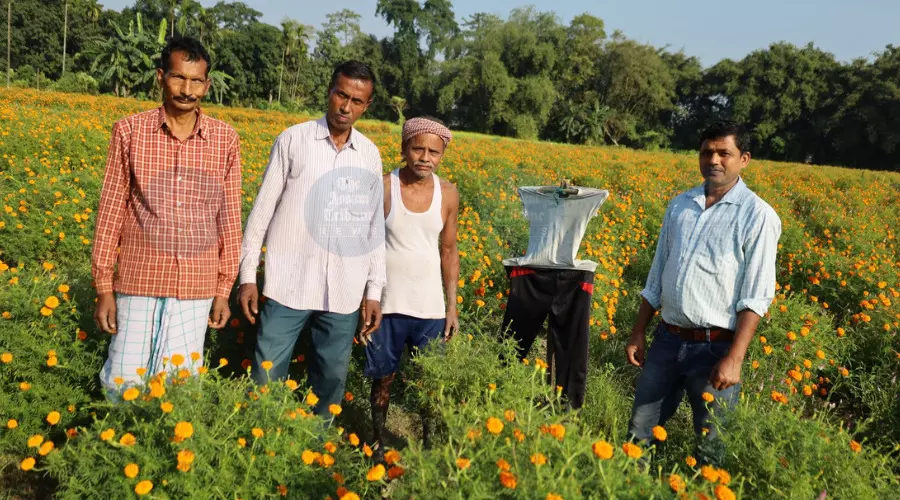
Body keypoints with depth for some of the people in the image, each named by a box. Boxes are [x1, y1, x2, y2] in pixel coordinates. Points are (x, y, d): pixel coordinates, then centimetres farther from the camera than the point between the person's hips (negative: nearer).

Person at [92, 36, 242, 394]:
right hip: (140, 280, -1)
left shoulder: (226, 141, -1)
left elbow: (229, 217, 5)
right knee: (124, 384, 4)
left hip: (196, 285, 1)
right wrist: (104, 288, -2)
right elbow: (111, 209, 0)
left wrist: (224, 289, 4)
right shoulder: (129, 131, -4)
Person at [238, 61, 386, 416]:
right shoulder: (293, 140, -1)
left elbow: (374, 226, 12)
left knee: (332, 380, 10)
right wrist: (247, 275, -2)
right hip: (290, 285, -3)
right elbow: (263, 209, 1)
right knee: (267, 378, -1)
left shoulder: (370, 155, 8)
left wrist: (375, 290, 9)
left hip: (343, 292, 3)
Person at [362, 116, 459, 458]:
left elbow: (448, 252, 8)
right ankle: (377, 443, 30)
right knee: (383, 378, 11)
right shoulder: (383, 188, -9)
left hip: (430, 306, 2)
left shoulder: (448, 193, 0)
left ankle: (428, 442, 27)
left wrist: (452, 306, 7)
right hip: (387, 303, -2)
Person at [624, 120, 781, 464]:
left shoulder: (757, 216, -7)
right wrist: (637, 334, 13)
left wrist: (734, 360, -18)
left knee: (712, 448, 6)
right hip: (667, 340, 5)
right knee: (639, 435, 10)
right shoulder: (679, 206, 10)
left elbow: (756, 297, -11)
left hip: (715, 346, -5)